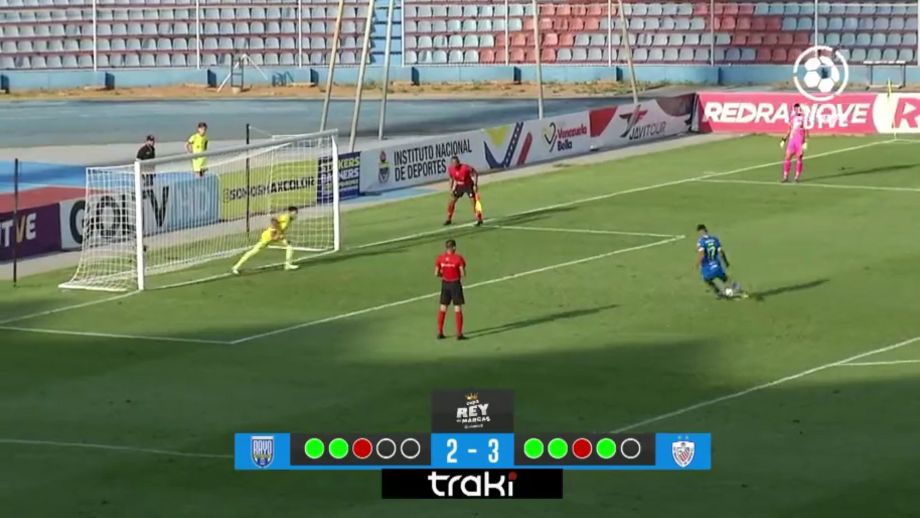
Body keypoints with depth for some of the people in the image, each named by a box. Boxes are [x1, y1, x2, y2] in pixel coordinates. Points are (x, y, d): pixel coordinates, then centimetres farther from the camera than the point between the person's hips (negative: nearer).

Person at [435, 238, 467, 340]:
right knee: (458, 309, 3)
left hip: (445, 284, 4)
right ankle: (459, 334, 3)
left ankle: (440, 332, 17)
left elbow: (436, 274, 0)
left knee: (443, 308, 14)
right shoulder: (458, 258, -15)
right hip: (455, 284, -4)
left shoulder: (440, 258, -4)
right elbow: (463, 274, -14)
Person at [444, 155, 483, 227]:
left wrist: (475, 185, -25)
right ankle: (449, 219, 18)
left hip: (468, 185, -5)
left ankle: (479, 220, -8)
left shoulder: (465, 167, -30)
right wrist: (450, 189, 0)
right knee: (452, 201, 3)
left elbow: (475, 173, -19)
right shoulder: (450, 169, -14)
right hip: (459, 186, 5)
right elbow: (452, 179, 6)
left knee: (473, 201, -14)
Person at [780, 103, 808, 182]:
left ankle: (797, 177, 6)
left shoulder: (803, 118, -6)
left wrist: (805, 142, -14)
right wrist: (784, 140, 16)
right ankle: (785, 177, 7)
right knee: (787, 157, 1)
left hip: (800, 140, -5)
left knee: (799, 158, -1)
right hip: (792, 140, 5)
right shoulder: (792, 118, 12)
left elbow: (806, 131, -8)